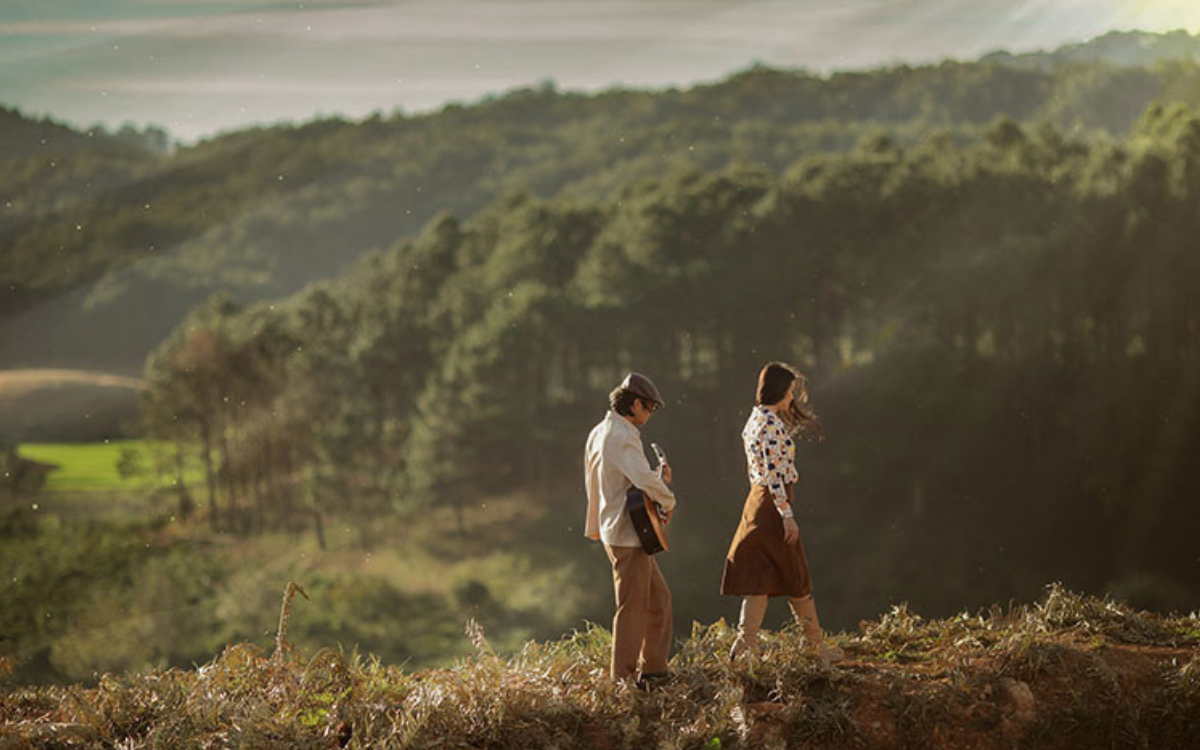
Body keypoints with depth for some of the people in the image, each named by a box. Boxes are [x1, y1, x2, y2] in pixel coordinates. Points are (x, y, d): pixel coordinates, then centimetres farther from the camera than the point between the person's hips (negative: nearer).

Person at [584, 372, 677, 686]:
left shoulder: (600, 433, 14)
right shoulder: (622, 436, -18)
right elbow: (643, 479, -29)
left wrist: (660, 481, 10)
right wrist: (668, 500, -11)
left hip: (617, 529, 10)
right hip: (627, 534, -10)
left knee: (658, 598, 17)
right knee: (633, 607, -5)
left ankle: (653, 669, 23)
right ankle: (623, 680, -1)